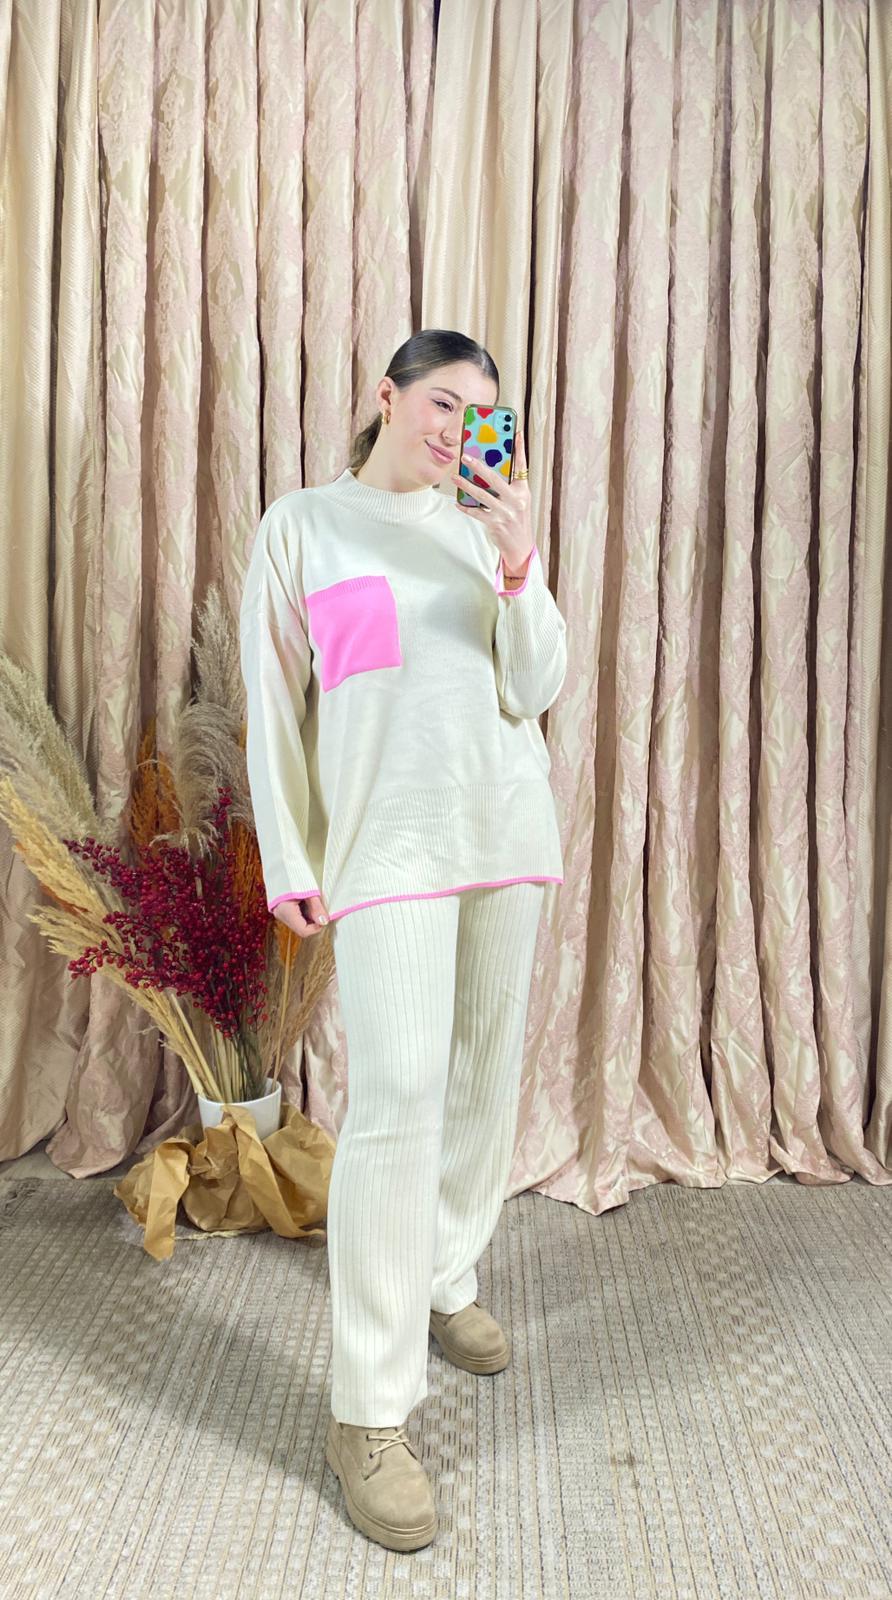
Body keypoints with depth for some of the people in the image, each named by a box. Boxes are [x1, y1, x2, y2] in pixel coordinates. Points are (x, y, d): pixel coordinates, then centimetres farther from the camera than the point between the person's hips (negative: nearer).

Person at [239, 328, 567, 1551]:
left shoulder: (483, 526, 11)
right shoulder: (301, 526, 4)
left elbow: (536, 690, 3)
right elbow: (273, 702, 2)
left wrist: (522, 564, -12)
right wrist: (287, 861, -4)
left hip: (507, 827, 5)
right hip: (387, 842, -4)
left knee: (485, 1074, 10)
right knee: (399, 1091, -12)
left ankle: (446, 1285, 32)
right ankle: (370, 1410, -3)